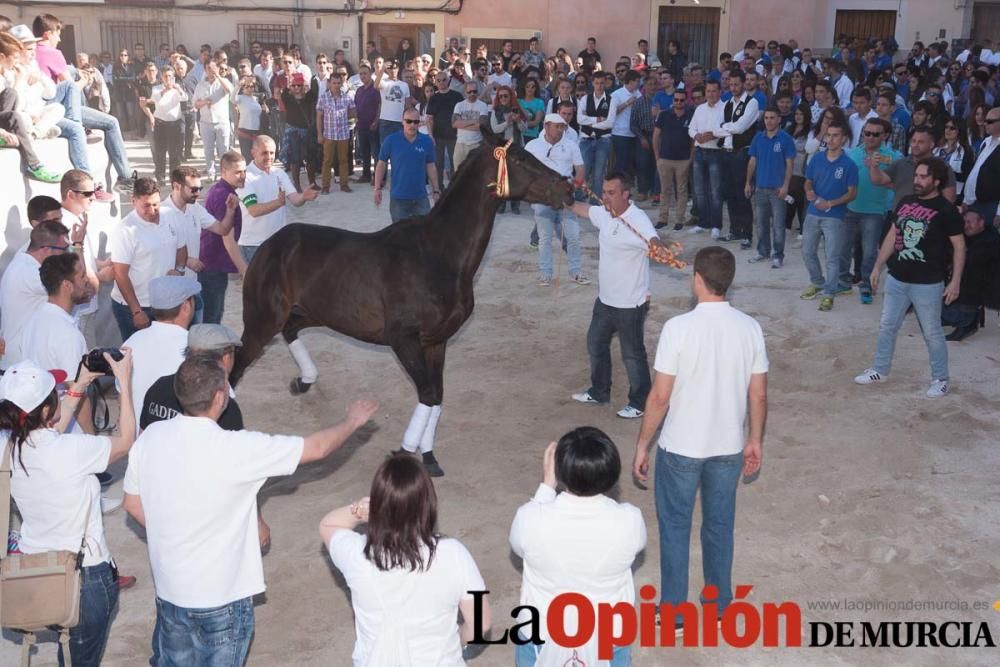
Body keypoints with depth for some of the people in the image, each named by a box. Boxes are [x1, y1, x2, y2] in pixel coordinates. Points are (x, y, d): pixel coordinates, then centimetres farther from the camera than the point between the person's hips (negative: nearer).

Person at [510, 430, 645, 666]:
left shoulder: (531, 518, -27)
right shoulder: (629, 521, -25)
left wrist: (546, 484, -3)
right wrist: (599, 481, 1)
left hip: (542, 637, 0)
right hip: (607, 640, 0)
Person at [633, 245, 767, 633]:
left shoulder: (678, 327, -20)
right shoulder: (750, 328, -7)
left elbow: (660, 397, -16)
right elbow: (759, 395, 0)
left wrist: (641, 445, -5)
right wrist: (755, 439, 15)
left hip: (681, 448, -4)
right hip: (729, 447, 4)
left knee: (675, 527, 13)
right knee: (720, 525, 20)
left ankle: (673, 613, 23)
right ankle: (718, 605, 35)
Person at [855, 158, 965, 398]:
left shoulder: (946, 210, -11)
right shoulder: (905, 202, 5)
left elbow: (959, 246, -9)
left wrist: (955, 281, -14)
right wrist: (878, 266, 13)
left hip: (928, 283, -6)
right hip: (897, 279, 6)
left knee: (932, 332, 5)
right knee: (887, 326, 13)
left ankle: (940, 379, 18)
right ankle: (880, 370, 28)